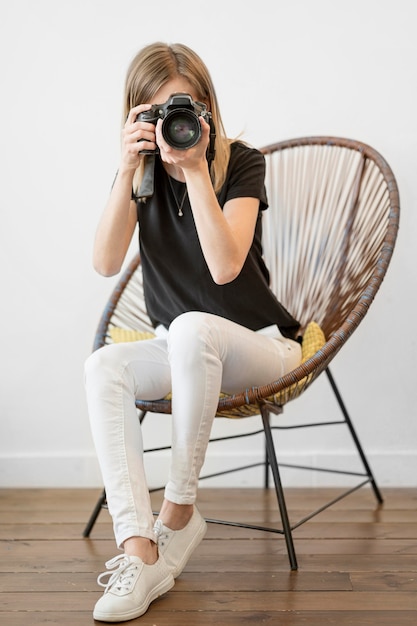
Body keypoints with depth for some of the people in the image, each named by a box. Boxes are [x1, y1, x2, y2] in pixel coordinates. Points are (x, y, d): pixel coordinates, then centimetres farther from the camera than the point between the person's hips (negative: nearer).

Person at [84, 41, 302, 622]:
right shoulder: (142, 174, 1)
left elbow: (224, 266, -26)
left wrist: (195, 168, -28)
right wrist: (128, 171, -24)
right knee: (103, 367, -27)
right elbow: (106, 263, -16)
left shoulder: (241, 164, -11)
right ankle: (140, 552, -33)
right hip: (182, 352, 4)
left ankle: (178, 508, -22)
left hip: (259, 343, -4)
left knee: (192, 328, -38)